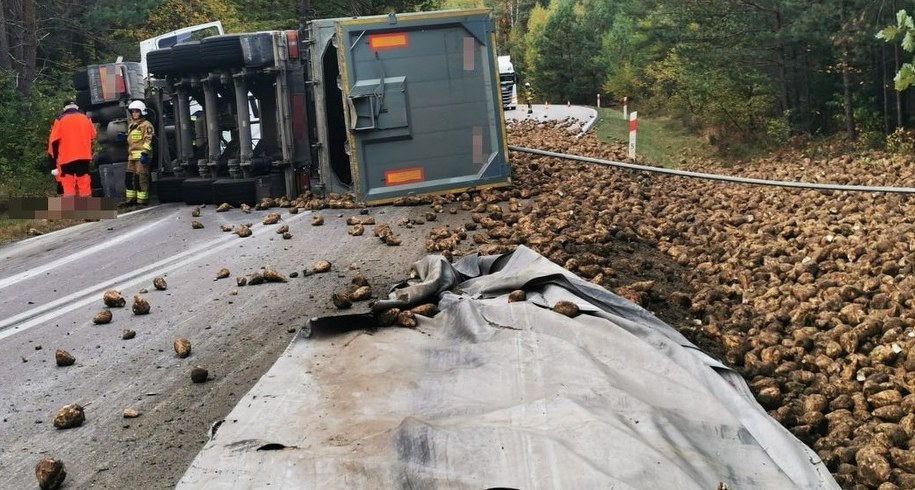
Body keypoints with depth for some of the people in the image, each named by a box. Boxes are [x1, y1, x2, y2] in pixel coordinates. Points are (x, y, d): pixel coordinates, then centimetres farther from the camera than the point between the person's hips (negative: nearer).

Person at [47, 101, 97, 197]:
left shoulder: (60, 120, 3)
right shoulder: (86, 118, 11)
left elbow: (54, 140, -1)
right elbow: (92, 137, 11)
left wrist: (54, 155, 7)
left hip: (66, 157, -2)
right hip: (84, 156, 2)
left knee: (68, 184, -2)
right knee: (84, 184, 6)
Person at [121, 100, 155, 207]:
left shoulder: (146, 125, -4)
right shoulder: (131, 126, 23)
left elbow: (148, 140, -14)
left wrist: (145, 153, -21)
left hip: (142, 155, -9)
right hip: (132, 156, 9)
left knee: (141, 178, -10)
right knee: (129, 177, 9)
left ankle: (142, 200, -8)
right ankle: (130, 199, 16)